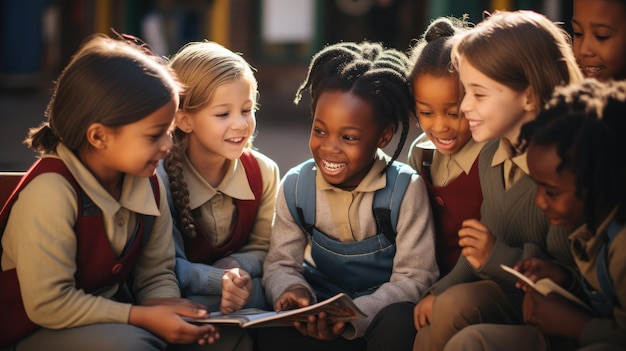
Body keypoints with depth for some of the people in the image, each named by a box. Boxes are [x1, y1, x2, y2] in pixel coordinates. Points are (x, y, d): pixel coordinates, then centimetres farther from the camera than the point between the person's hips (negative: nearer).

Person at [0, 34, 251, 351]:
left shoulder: (147, 185, -2)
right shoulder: (51, 192, -26)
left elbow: (157, 273, 5)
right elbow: (48, 303, -26)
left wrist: (165, 306, -19)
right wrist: (144, 317, -25)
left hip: (110, 320, 7)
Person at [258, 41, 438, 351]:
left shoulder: (405, 189, -15)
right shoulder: (296, 186, -3)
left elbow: (414, 278, -17)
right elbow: (281, 262, -1)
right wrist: (290, 289, -28)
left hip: (382, 313, -1)